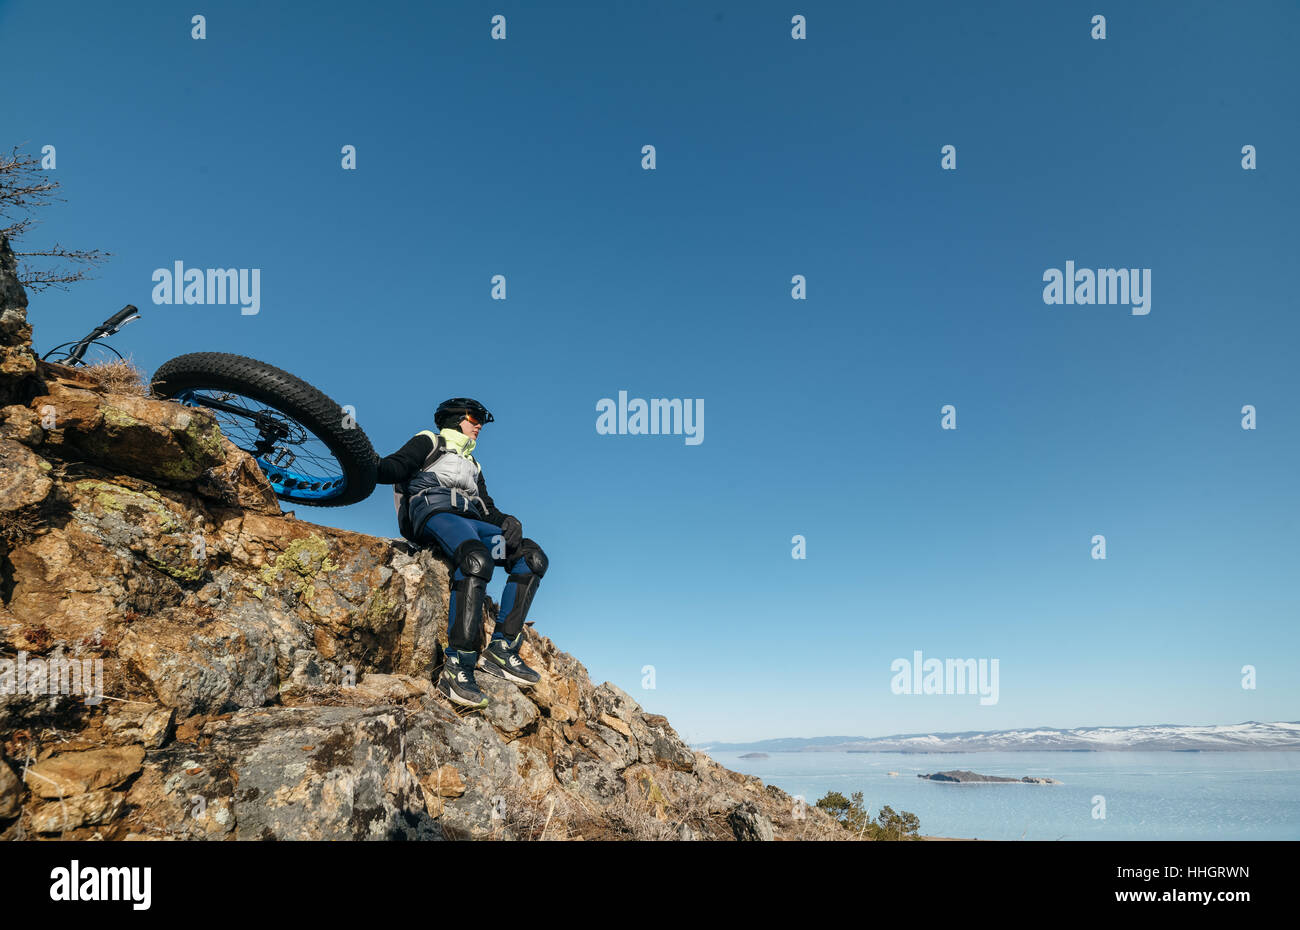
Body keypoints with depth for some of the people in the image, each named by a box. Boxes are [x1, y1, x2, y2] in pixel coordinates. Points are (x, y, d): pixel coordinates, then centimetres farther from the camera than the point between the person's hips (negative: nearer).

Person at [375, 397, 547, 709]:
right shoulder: (429, 442, 20)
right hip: (434, 513, -7)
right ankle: (456, 668, -41)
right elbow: (395, 467, 2)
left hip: (471, 523, 7)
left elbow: (487, 508, 23)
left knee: (532, 556, -14)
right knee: (477, 558, -37)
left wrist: (506, 521, 1)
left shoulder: (472, 464, 36)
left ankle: (501, 650, -20)